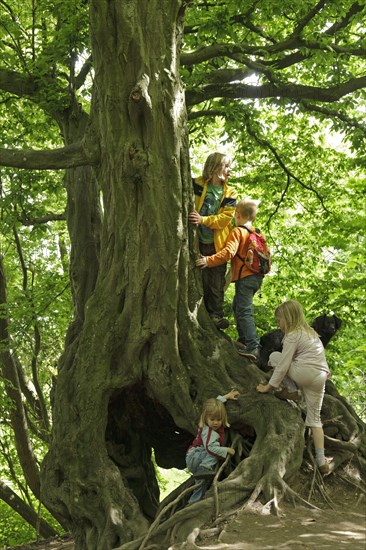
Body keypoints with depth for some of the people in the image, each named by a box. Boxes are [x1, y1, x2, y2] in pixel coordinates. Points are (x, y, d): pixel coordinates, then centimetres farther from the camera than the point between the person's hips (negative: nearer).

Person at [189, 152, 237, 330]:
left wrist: (203, 220, -22)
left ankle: (216, 315, 11)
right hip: (198, 242, -1)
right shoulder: (197, 185, -1)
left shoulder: (230, 193, 4)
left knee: (217, 283, 4)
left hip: (218, 244, 2)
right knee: (201, 281, 2)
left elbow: (225, 218, -8)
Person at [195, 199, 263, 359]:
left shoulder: (237, 232, -11)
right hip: (257, 277, 9)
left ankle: (253, 347, -15)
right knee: (238, 306, 24)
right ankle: (243, 339, 31)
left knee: (244, 311, -9)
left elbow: (228, 252, -24)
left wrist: (209, 261, -24)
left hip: (245, 278, -9)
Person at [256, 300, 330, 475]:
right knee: (314, 418, 11)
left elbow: (283, 365, -9)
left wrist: (269, 386, -4)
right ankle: (321, 461, 3)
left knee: (274, 356, 10)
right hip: (319, 378, 8)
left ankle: (291, 390, 4)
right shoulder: (310, 331, 21)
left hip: (304, 374, -8)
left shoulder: (293, 336, -6)